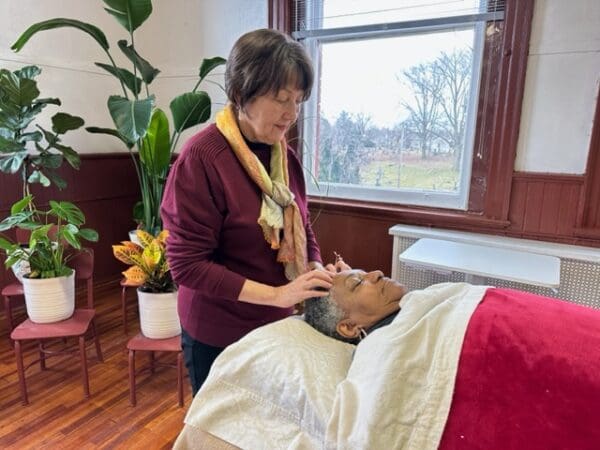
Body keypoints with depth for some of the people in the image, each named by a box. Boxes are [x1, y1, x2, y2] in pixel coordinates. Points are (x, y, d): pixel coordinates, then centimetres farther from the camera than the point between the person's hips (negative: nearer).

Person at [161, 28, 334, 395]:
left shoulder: (286, 156, 1)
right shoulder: (201, 157, -19)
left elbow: (303, 233, 7)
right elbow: (188, 264, -21)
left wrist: (316, 278, -12)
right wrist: (277, 294, -26)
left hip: (277, 325, 6)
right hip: (218, 333, -5)